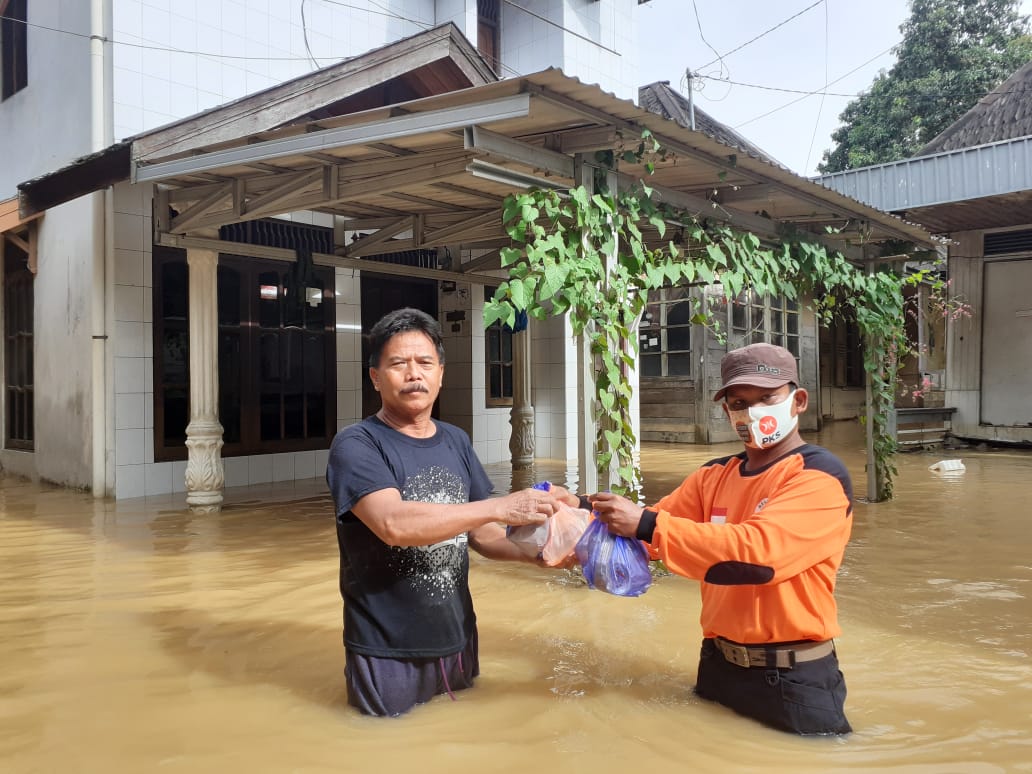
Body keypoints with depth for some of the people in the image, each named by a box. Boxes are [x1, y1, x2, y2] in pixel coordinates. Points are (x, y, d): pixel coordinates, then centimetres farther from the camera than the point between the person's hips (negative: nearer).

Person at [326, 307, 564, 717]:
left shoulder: (455, 441, 5)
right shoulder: (355, 446, -14)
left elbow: (477, 532, 9)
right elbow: (393, 524, -31)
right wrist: (500, 507, -32)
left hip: (457, 639, 6)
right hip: (387, 652, -5)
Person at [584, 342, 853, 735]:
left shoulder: (820, 476, -14)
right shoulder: (714, 476, 6)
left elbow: (756, 550, -28)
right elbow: (647, 529, -1)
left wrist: (647, 525, -29)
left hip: (794, 679, -6)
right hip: (719, 663, 6)